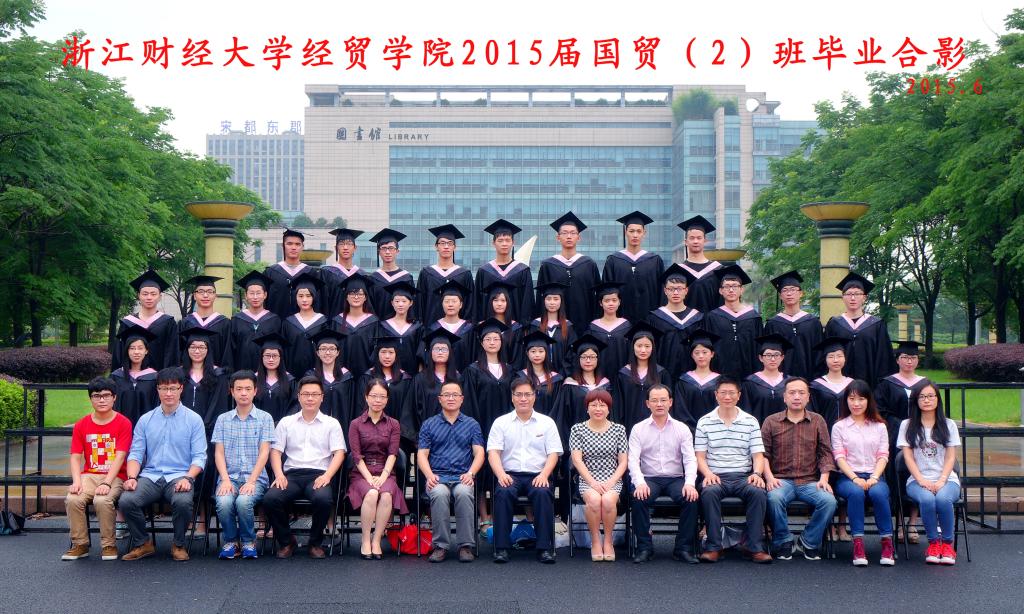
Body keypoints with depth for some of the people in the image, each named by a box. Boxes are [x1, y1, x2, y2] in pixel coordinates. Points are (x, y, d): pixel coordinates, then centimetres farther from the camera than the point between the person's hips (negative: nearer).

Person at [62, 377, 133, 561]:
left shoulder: (123, 423, -3)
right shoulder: (81, 425, 8)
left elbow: (120, 457, -11)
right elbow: (75, 457, 3)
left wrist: (106, 483, -23)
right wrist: (77, 482, -15)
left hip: (115, 476, -3)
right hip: (89, 475, 3)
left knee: (102, 500, -33)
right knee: (72, 499, -26)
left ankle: (109, 545, -13)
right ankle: (80, 544, -8)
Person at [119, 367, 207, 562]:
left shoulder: (193, 419, 7)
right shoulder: (145, 420, 15)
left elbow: (199, 456, 2)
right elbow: (135, 453, 10)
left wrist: (188, 478, -16)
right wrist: (131, 478, -9)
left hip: (179, 476, -2)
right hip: (150, 476, 3)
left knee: (183, 502, -35)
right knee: (126, 501, -27)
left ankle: (179, 545, -7)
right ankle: (143, 544, -1)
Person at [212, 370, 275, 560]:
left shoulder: (264, 418, 6)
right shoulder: (223, 419, 12)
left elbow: (264, 452, -2)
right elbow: (219, 452, 5)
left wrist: (251, 481, -15)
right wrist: (225, 480, -11)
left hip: (255, 478, -2)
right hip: (229, 476, 2)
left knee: (243, 501, -33)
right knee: (223, 502, -30)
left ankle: (248, 542, -5)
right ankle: (230, 541, -3)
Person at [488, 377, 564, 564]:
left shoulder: (547, 422, 13)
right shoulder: (501, 422, 12)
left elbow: (553, 453, 6)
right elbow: (493, 452, 3)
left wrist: (544, 475, -13)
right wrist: (501, 475, -16)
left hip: (538, 475, 0)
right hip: (510, 475, 0)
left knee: (543, 493, -33)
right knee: (503, 492, -33)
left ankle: (545, 547, -28)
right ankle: (501, 547, -28)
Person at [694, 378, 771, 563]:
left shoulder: (751, 421, 12)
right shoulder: (704, 422, 10)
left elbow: (758, 455, 8)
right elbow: (700, 456, 6)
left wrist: (756, 473, -12)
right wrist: (708, 473, -13)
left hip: (743, 476, 1)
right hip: (716, 477, -1)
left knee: (758, 492, -32)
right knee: (709, 492, -35)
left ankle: (755, 547, -24)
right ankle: (713, 546, -26)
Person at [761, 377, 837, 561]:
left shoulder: (817, 421, 14)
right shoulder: (771, 422, 10)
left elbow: (825, 453, 10)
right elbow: (764, 453, 5)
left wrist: (824, 478, -4)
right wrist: (769, 477, -11)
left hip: (810, 481, 1)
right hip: (782, 480, -1)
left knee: (829, 501, -28)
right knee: (774, 498, -35)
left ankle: (809, 541, -4)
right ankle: (784, 542, -10)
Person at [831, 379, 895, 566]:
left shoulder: (879, 426, 17)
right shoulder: (839, 427, 11)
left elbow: (883, 456, 7)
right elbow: (839, 457, 1)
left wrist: (874, 478, -11)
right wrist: (855, 478, -15)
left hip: (874, 476, 1)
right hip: (848, 477, -1)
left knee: (878, 493, -34)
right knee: (856, 493, -36)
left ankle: (887, 543, -27)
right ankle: (858, 544, -36)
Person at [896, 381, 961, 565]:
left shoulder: (948, 425, 14)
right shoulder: (907, 425, 12)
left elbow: (951, 457, 6)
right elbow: (908, 456, 3)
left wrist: (941, 481, -11)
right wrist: (922, 480, -12)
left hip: (946, 479, 0)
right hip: (918, 480, 0)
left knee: (942, 498, -35)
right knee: (927, 499, -35)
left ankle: (947, 543, -17)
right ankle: (933, 542, -17)